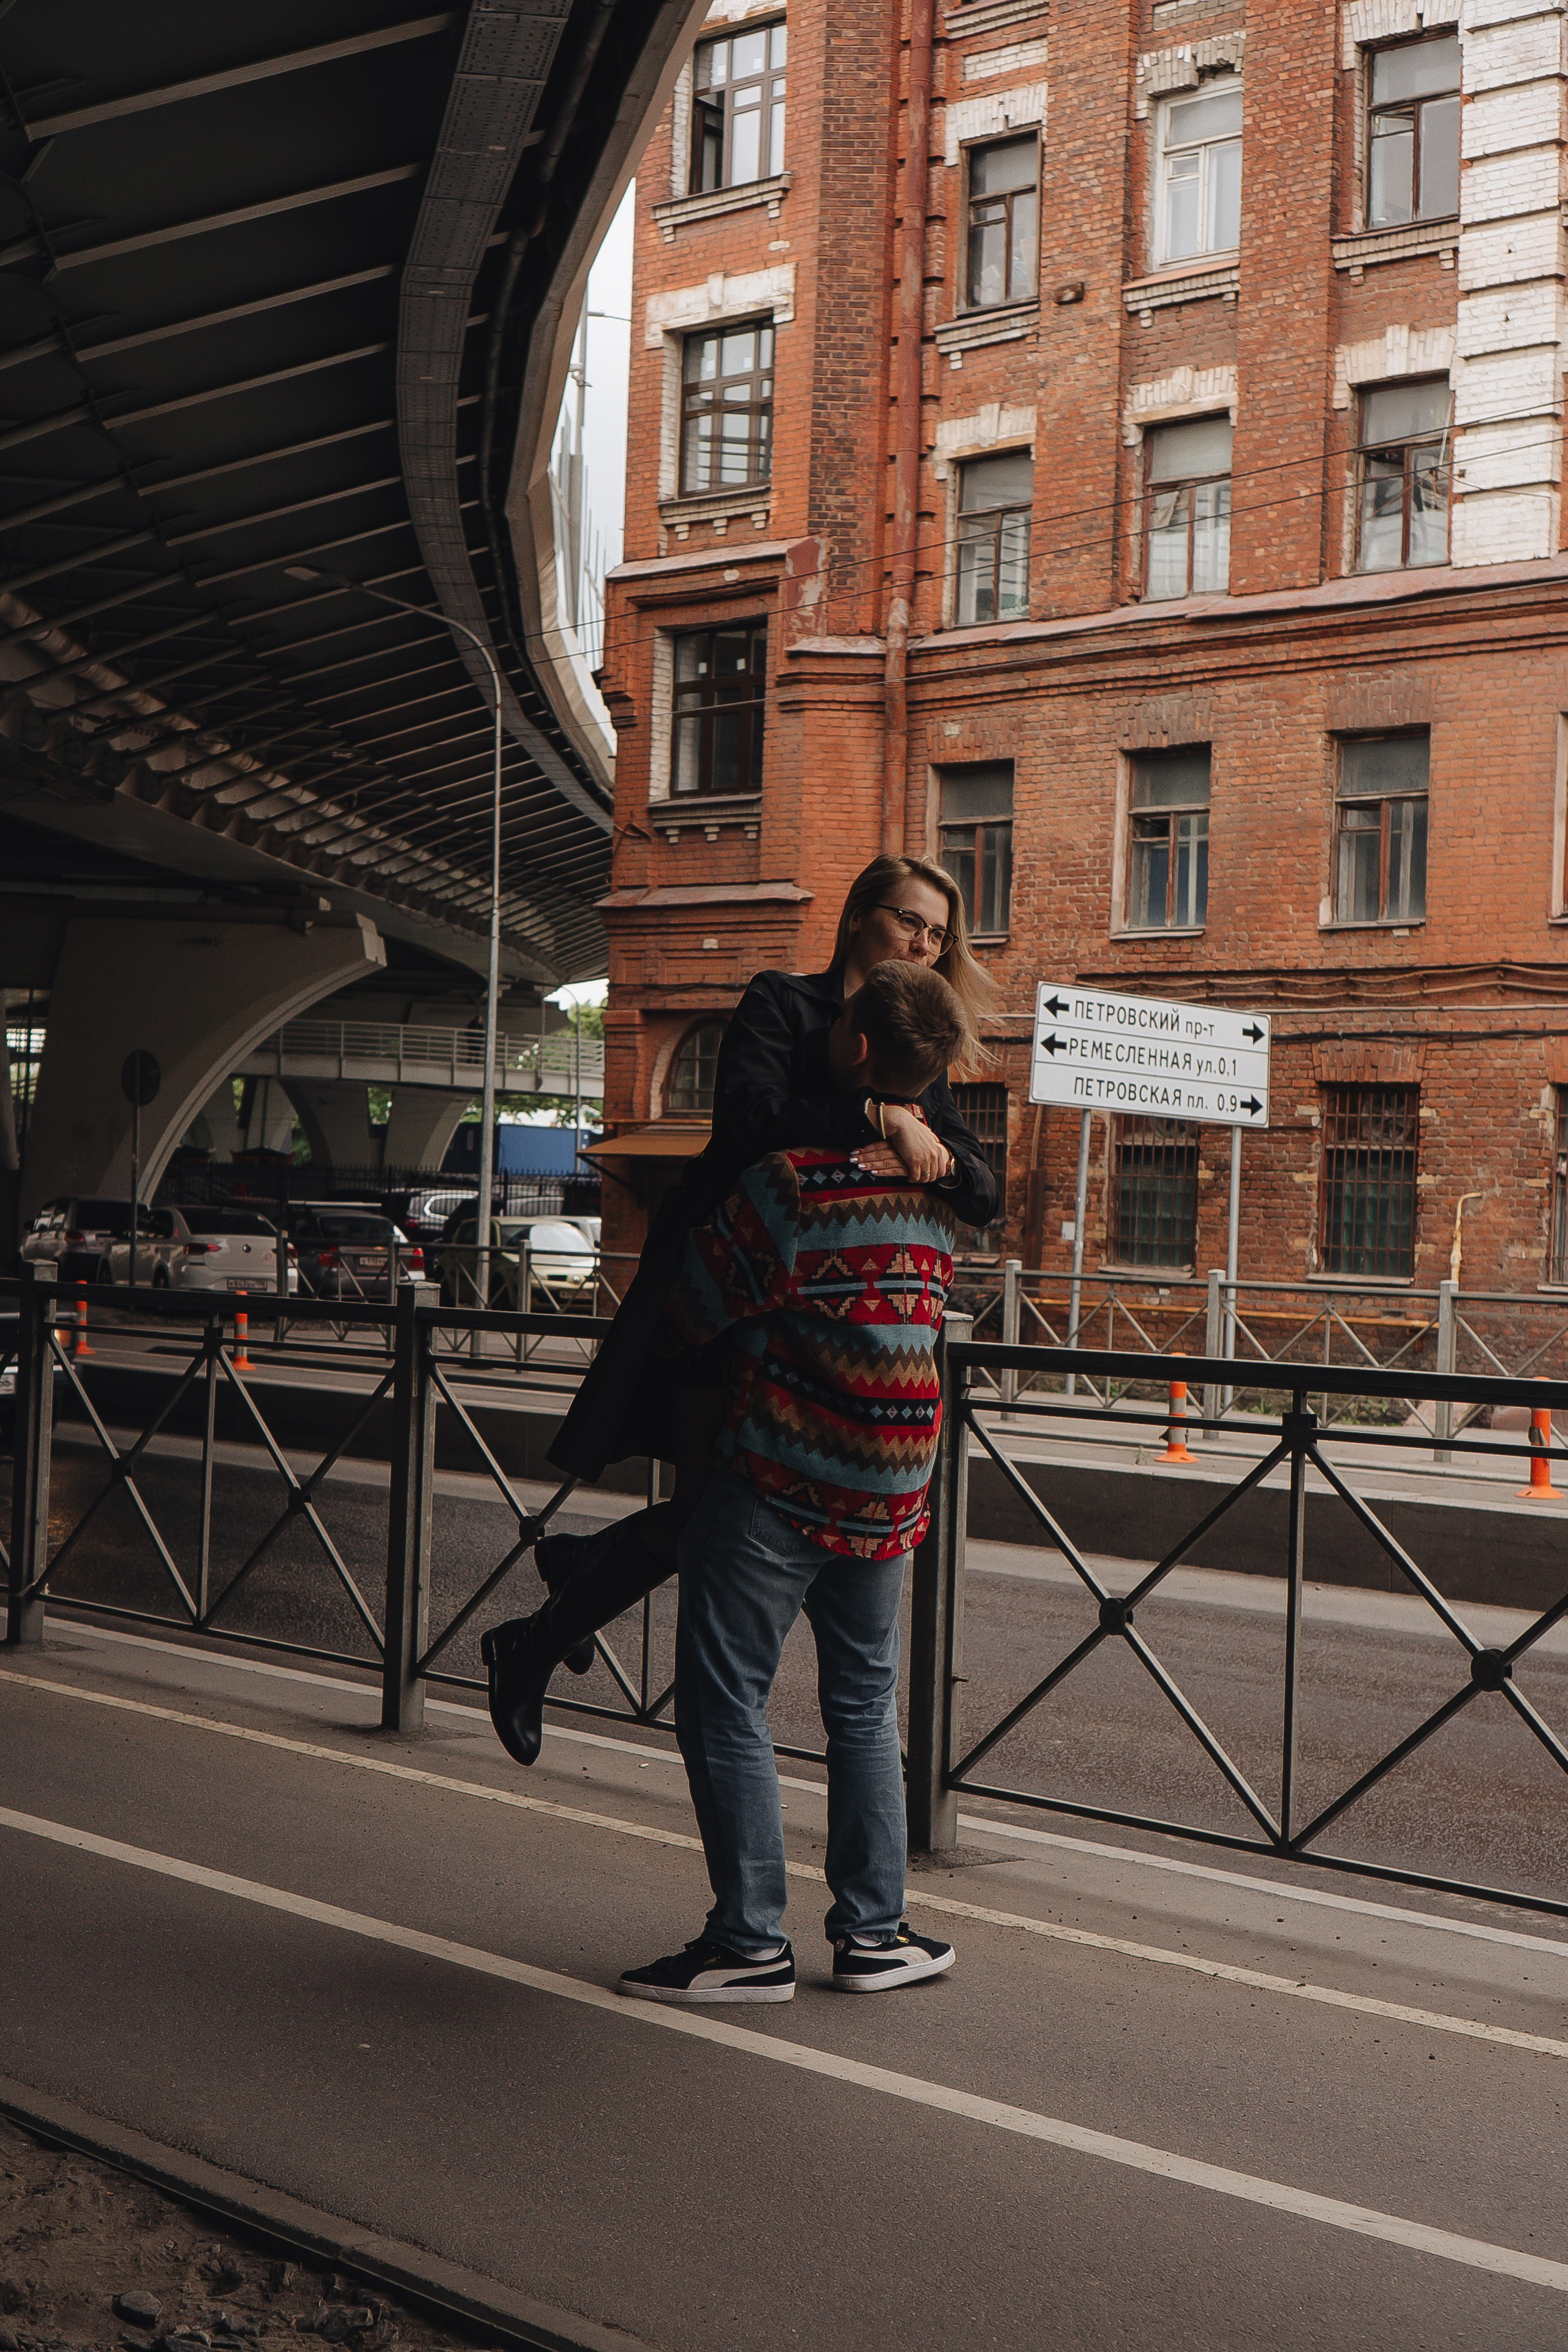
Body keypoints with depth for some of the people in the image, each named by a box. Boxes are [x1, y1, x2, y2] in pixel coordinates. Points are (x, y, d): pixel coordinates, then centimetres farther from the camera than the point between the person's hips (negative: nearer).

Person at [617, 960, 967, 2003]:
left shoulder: (793, 1181, -18)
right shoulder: (936, 1194, 3)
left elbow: (696, 1309, -11)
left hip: (776, 1485, -6)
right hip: (891, 1488, 7)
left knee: (727, 1703, 3)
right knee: (865, 1703, 17)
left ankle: (751, 1942, 6)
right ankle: (873, 1932, 20)